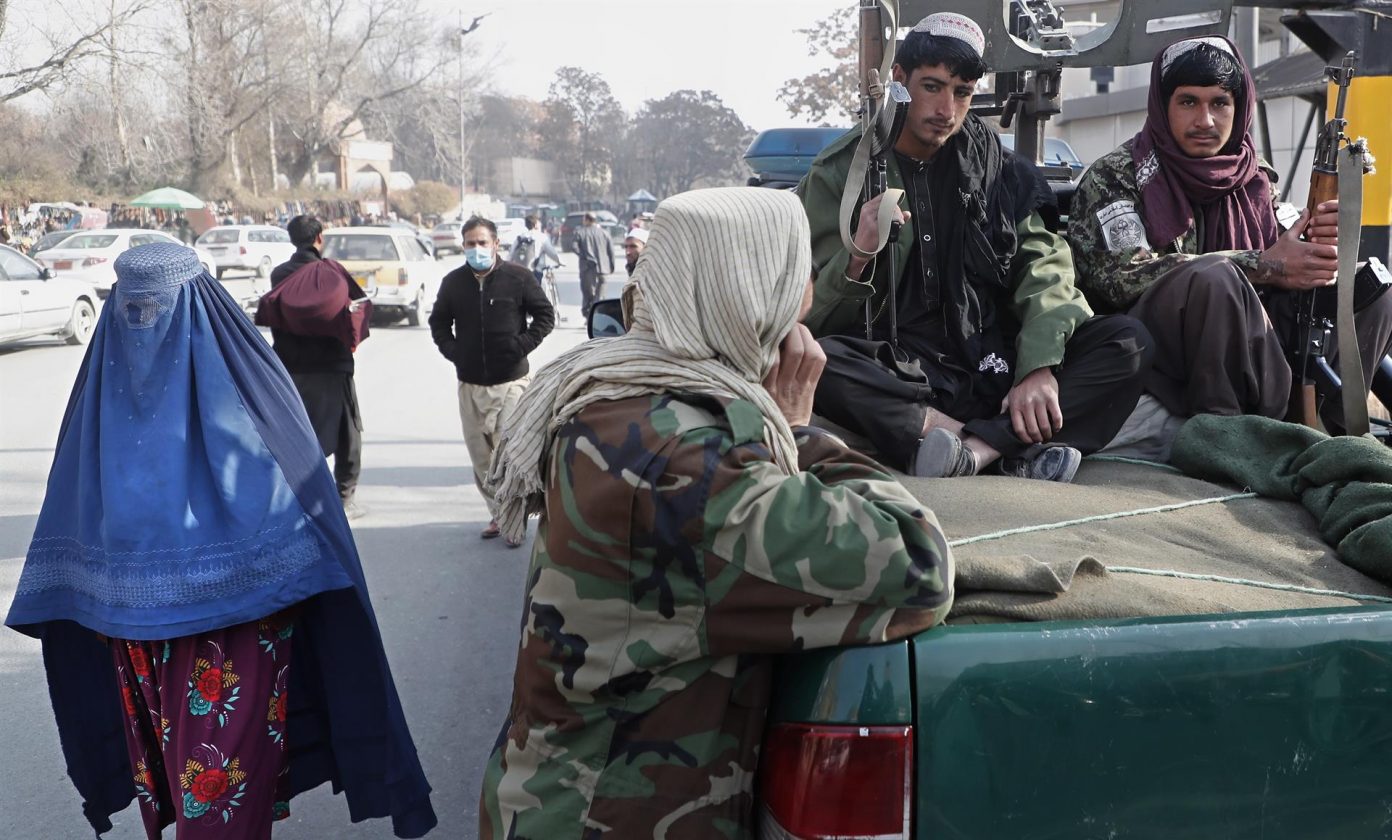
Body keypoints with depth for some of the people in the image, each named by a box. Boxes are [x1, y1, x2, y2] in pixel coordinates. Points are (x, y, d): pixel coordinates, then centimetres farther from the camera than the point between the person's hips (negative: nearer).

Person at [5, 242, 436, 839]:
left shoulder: (237, 384, -11)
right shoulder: (108, 387, 3)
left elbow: (295, 491, -8)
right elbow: (77, 505, 11)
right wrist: (97, 599, 9)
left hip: (236, 617, -5)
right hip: (137, 627, 5)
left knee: (221, 780, -2)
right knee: (165, 767, 18)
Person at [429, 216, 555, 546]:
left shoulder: (518, 277, -6)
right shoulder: (453, 282, 5)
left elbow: (545, 314, 1)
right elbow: (438, 321, 18)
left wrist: (523, 344, -9)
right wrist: (451, 350, 3)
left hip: (511, 381, -4)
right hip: (470, 384, 4)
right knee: (480, 456, 9)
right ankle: (497, 513, 23)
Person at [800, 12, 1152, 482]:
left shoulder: (999, 168, 12)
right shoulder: (839, 172, 3)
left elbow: (1044, 269, 0)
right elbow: (813, 317, -2)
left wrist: (1040, 368, -18)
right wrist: (857, 258, -23)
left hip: (992, 369, 4)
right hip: (897, 379, -3)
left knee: (1128, 341, -16)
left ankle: (975, 449, -32)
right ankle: (1013, 445, -31)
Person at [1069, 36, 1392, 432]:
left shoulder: (1254, 179, 13)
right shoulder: (1114, 176, -4)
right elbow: (1123, 276, -18)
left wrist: (1321, 242, -14)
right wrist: (1263, 266, -18)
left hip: (1241, 349, 6)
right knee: (1213, 276, -33)